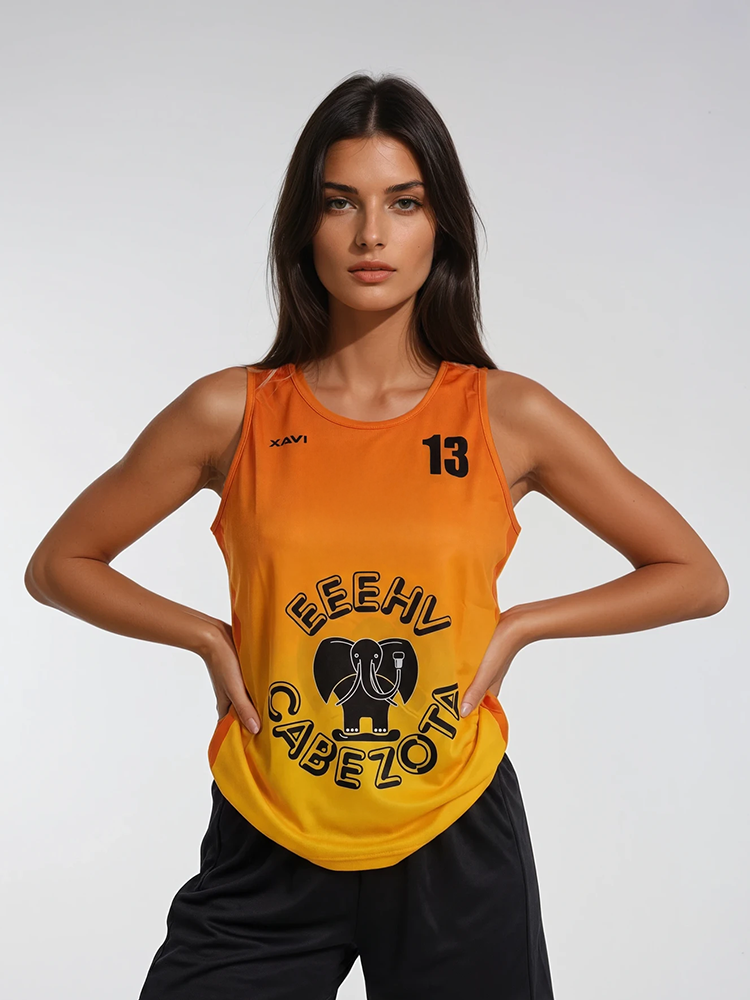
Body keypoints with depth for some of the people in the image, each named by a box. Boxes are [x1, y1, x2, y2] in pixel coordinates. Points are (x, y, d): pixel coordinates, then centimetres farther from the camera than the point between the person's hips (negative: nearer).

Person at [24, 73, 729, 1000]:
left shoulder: (510, 417, -4)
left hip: (457, 848, 0)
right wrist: (208, 636, -4)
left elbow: (697, 578, 5)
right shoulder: (231, 412, -4)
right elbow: (57, 565, 8)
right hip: (268, 853, 0)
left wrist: (517, 627, -4)